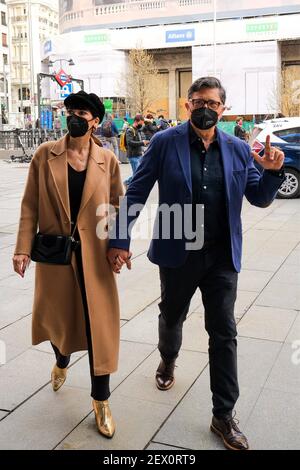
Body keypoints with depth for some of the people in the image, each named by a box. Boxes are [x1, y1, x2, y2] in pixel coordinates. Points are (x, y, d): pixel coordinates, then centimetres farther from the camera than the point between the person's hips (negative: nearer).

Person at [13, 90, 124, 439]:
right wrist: (23, 247, -8)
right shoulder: (45, 155, -1)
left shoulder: (108, 160, -1)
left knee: (99, 322, 2)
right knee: (55, 316, 15)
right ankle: (62, 361, 51)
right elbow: (30, 205, -1)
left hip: (95, 254, 0)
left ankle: (101, 402, 18)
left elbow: (117, 205, 5)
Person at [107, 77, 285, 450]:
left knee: (224, 335, 5)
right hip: (177, 254, -1)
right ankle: (167, 362, 55)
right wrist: (119, 240, -10)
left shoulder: (238, 149, 2)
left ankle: (224, 416, 19)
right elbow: (136, 193, -5)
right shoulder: (165, 142, -6)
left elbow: (260, 199, 7)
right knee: (171, 318, 21)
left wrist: (272, 172, -13)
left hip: (222, 257, 2)